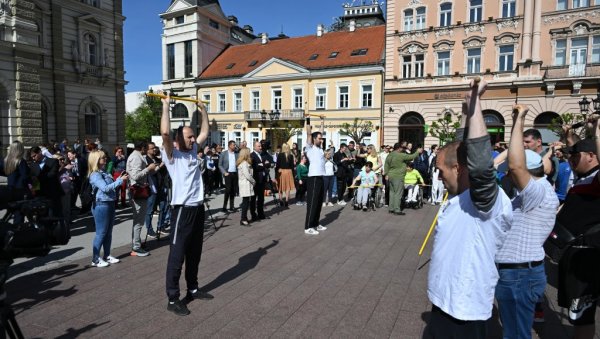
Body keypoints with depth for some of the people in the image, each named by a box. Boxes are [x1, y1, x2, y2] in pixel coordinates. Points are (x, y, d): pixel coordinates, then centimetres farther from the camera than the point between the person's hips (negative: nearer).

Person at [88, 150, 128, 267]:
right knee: (101, 233, -3)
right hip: (101, 205, -9)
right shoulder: (95, 175, -13)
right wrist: (120, 180, -22)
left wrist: (120, 178, 6)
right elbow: (105, 188, -23)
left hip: (110, 203, 9)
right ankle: (95, 259, 6)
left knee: (109, 232, 14)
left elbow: (111, 186, 17)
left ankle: (107, 256, 24)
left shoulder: (104, 173, 13)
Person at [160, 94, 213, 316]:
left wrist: (203, 110, 22)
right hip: (183, 209, -8)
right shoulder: (171, 154, -7)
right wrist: (166, 105, -18)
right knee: (177, 255, 0)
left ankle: (193, 289, 32)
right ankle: (173, 299, 11)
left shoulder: (193, 152, 14)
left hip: (198, 207, 8)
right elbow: (165, 133, -24)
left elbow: (205, 133, 22)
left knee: (194, 253, 17)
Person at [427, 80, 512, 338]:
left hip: (464, 311, -8)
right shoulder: (460, 195, 3)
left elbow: (480, 163, -40)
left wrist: (473, 101, -35)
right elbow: (461, 149, 13)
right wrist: (466, 109, 7)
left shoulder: (488, 201, -22)